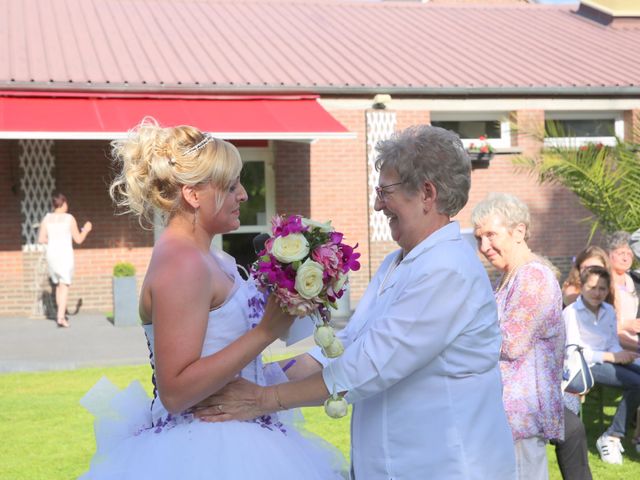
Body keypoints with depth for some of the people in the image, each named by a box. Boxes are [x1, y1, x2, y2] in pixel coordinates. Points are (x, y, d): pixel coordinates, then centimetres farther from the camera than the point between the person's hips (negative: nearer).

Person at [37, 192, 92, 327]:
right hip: (65, 254, -4)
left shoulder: (47, 218, 3)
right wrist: (86, 230, 17)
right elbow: (78, 239, -2)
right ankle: (61, 317, -17)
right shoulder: (69, 218, -6)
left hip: (52, 254, 4)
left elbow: (41, 239, 2)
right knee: (64, 286, -5)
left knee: (58, 284, 20)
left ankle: (60, 313, 25)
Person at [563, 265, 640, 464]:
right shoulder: (571, 312, -9)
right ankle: (612, 436, -15)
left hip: (608, 359, 7)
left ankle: (611, 437, -14)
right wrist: (612, 357, -19)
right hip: (584, 365, -7)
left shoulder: (609, 311, 11)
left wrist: (621, 354, -13)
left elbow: (613, 343, 12)